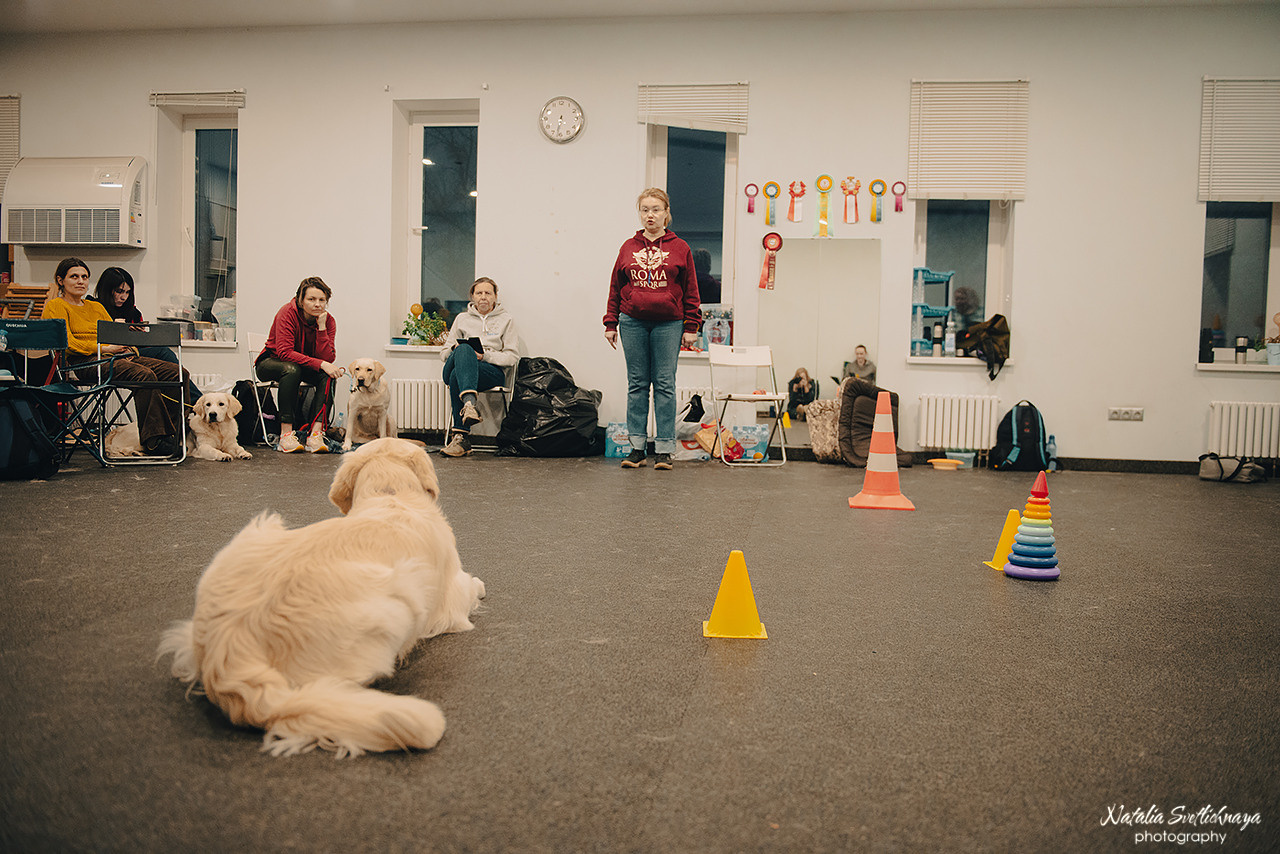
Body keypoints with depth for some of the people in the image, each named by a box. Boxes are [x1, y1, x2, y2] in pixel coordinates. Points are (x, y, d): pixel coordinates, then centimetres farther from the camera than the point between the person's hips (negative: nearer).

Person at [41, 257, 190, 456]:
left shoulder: (96, 307, 32)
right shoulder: (56, 306, 10)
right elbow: (68, 343, -5)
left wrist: (129, 349, 0)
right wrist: (104, 348, -15)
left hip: (118, 357, 7)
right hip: (85, 362, -7)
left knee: (178, 374, -16)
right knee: (145, 375, -37)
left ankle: (178, 435, -24)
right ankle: (153, 441, -37)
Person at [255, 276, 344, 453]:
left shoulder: (328, 321, -11)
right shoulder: (288, 312, -22)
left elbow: (328, 359, -21)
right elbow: (284, 352, -31)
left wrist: (321, 327, -29)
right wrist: (320, 364, -39)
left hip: (305, 367, 4)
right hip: (271, 362, -4)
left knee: (328, 375, -27)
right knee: (292, 369, -38)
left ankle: (316, 434, -36)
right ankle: (286, 434, -39)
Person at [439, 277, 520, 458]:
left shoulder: (506, 320, 17)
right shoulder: (462, 319, 25)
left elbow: (513, 356, 6)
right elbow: (444, 352, 21)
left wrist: (485, 355, -10)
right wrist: (455, 349, -4)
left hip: (493, 371, -2)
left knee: (456, 376, -36)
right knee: (464, 349, -37)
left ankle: (460, 436, -44)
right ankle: (469, 403, -58)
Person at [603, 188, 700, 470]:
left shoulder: (680, 248, 4)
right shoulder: (628, 248, 8)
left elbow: (690, 290, 5)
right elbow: (615, 288, 12)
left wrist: (691, 327, 1)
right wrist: (611, 323, 7)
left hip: (668, 323, -2)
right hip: (633, 322, 2)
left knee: (665, 384, 0)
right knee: (637, 384, 5)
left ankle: (664, 449, 5)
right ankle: (637, 447, 11)